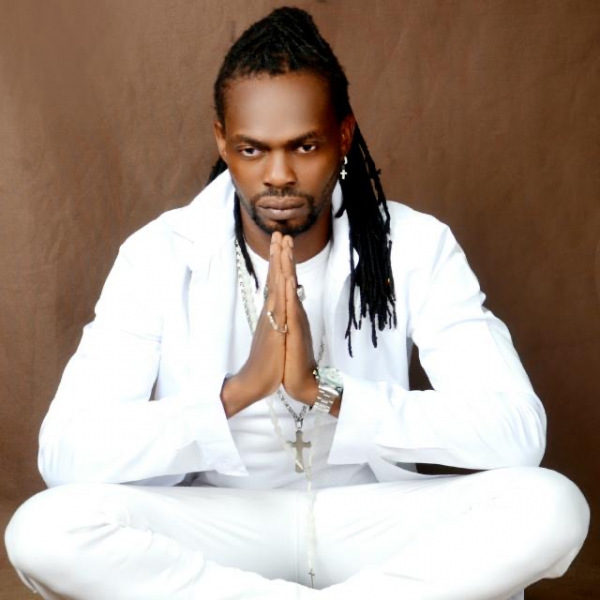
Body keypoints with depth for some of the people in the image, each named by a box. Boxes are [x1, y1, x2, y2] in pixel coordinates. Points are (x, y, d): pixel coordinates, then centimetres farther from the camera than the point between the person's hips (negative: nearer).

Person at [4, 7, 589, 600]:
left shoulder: (416, 247, -10)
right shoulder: (160, 256, -10)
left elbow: (518, 431, -20)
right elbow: (64, 452, -20)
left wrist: (326, 391, -30)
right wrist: (237, 389, -32)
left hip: (364, 520, 0)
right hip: (216, 527, 0)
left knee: (553, 506, -27)